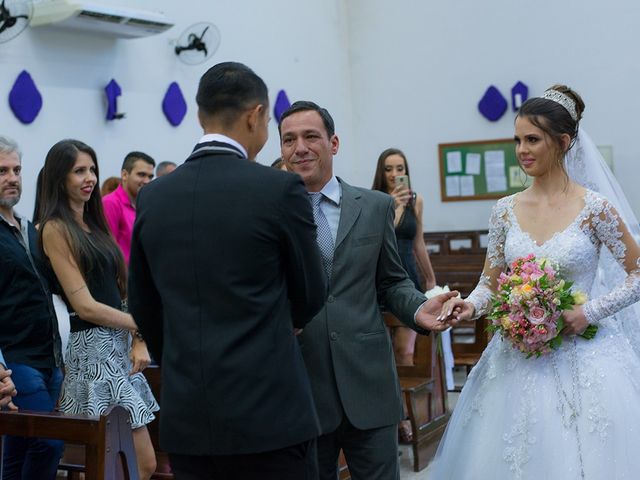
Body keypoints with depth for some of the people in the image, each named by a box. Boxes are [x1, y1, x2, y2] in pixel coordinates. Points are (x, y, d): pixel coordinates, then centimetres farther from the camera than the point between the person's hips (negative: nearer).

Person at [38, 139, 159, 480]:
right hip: (94, 349, -8)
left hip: (120, 346, 8)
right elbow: (85, 306, -13)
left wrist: (138, 341, -3)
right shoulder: (56, 229, -8)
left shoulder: (93, 225, 15)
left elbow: (119, 289, 12)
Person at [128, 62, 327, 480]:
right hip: (267, 414, -4)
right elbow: (311, 297, 2)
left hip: (185, 415, 5)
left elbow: (144, 306, 13)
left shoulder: (153, 197, 4)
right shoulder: (280, 188, -9)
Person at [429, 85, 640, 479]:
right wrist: (471, 306, -13)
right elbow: (490, 285, 8)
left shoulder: (595, 208, -7)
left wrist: (590, 312, -12)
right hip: (518, 361, 3)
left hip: (583, 358, -3)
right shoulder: (506, 210, 4)